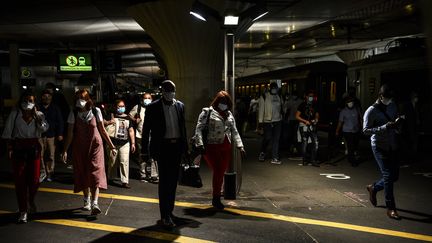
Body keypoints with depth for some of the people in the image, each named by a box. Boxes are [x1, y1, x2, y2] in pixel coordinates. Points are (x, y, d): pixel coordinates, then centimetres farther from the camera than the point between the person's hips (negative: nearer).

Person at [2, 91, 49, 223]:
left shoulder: (39, 115, 6)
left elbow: (44, 128, -11)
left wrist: (35, 115, -11)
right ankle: (23, 211, 8)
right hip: (18, 149, -1)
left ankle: (31, 201, 34)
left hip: (34, 149, 1)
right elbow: (8, 133, 1)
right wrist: (9, 148, -6)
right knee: (20, 180, -1)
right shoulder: (14, 114, 2)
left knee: (34, 179, 2)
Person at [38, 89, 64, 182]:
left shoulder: (55, 108, 7)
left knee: (51, 156, 1)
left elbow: (60, 121, 6)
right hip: (40, 135, 0)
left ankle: (50, 173, 12)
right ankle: (43, 172, 10)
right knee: (40, 155, -4)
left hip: (52, 135, 0)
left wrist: (60, 134, -1)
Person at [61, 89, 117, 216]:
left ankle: (94, 203, -17)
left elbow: (102, 130, 3)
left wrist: (111, 146, 3)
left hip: (95, 145, -1)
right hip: (79, 148, 2)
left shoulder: (96, 111, -2)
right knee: (83, 174, 8)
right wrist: (65, 150, -9)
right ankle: (87, 201, 24)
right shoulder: (74, 114, -1)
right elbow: (70, 133, -1)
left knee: (95, 173, -11)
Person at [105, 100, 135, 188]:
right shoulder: (112, 116, 6)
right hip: (113, 143, -1)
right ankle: (110, 178, 26)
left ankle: (125, 181, -6)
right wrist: (108, 123, -18)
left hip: (125, 143, 1)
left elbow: (131, 131, 15)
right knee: (112, 162, 7)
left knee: (124, 162, -7)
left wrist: (133, 143, 10)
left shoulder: (128, 118, 14)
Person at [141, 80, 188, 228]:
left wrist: (185, 147, 11)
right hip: (162, 147, -5)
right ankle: (165, 216, -3)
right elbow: (146, 130, -1)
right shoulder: (153, 107, -3)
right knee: (164, 181, -7)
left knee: (173, 180, 12)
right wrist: (145, 151, -2)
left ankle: (169, 211, 26)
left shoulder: (180, 106, 10)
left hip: (177, 146, 5)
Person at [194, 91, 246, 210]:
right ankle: (216, 198, 5)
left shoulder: (229, 114, 17)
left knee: (221, 173, 8)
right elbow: (199, 128, -6)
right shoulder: (207, 112, 0)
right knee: (218, 172, -11)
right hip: (211, 147, -5)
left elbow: (234, 131, 16)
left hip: (226, 148, 5)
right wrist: (200, 144, -17)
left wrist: (240, 146, 5)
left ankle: (216, 199, 23)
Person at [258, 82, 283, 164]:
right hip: (267, 121, -4)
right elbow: (261, 109, -4)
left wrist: (282, 118, 15)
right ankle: (262, 152, 20)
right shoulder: (264, 97, -2)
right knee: (267, 138, -7)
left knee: (276, 139, 3)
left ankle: (274, 158, 7)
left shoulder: (279, 97, 13)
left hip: (278, 121, 5)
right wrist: (260, 120, -8)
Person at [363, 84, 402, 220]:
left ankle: (373, 188, 36)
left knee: (394, 176, 10)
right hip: (379, 147, -7)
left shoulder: (392, 106, 9)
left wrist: (397, 123, -5)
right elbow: (366, 130, -16)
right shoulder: (371, 111, -12)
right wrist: (385, 127, -25)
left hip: (392, 146, 7)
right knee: (388, 176, -7)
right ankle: (390, 208, 3)